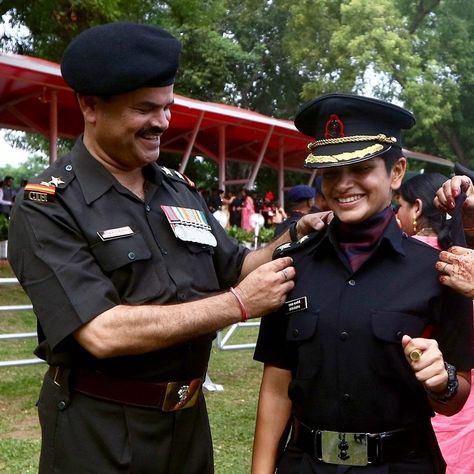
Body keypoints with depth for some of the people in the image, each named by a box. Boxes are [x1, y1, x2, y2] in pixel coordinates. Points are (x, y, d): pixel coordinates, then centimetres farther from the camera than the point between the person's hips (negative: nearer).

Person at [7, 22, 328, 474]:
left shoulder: (181, 191, 5)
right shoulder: (47, 206, -15)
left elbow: (234, 268, 15)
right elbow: (103, 332, -25)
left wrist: (294, 237, -5)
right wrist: (239, 304, -21)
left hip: (189, 418, 6)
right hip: (98, 430, -6)